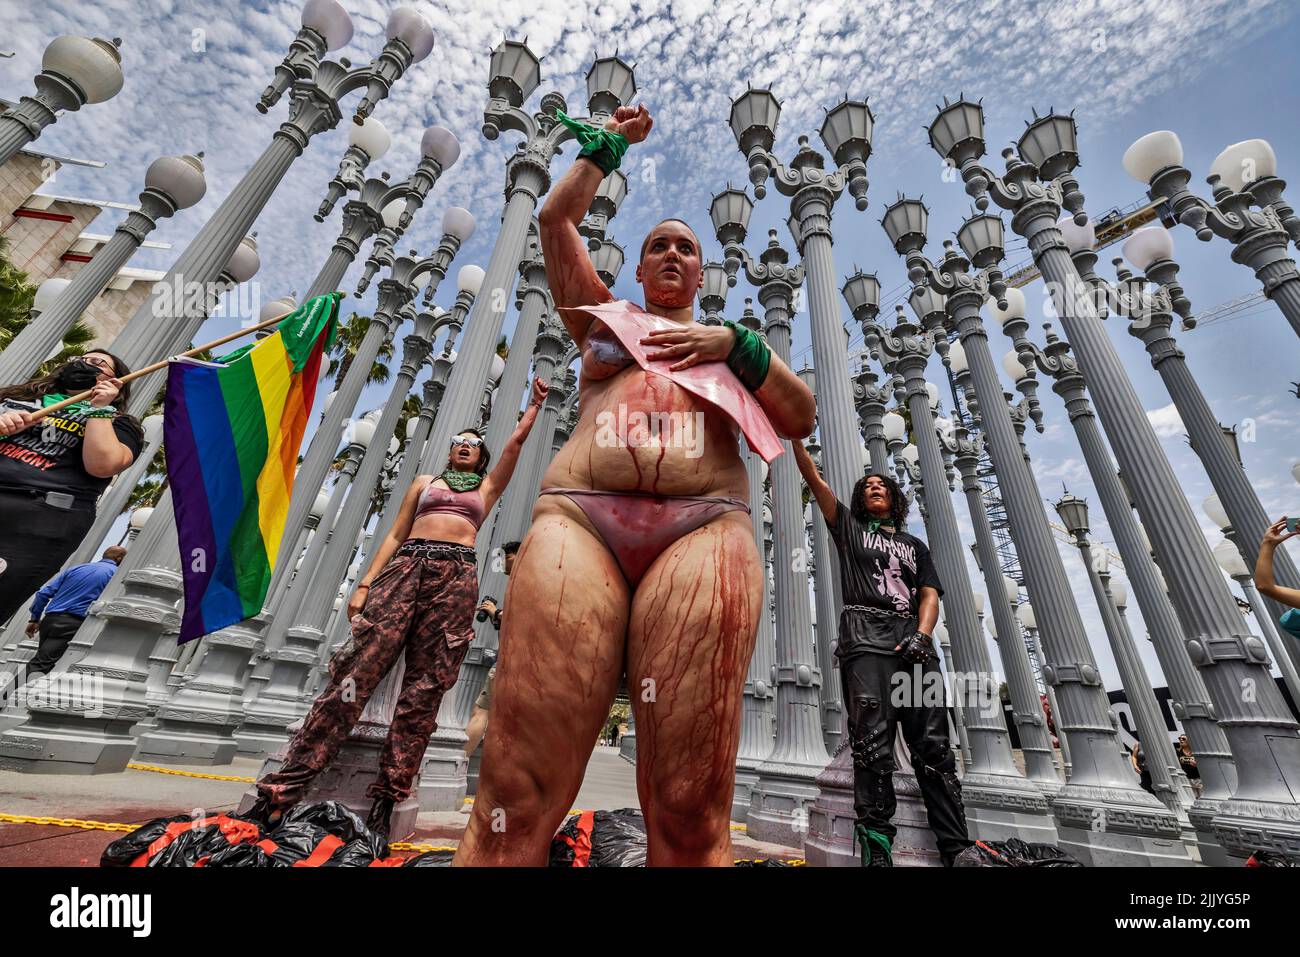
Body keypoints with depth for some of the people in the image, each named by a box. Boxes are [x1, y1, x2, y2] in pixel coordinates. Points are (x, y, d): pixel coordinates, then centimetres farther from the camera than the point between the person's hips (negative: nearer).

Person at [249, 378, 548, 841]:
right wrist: (365, 582, 6)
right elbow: (395, 535, 16)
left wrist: (536, 402, 16)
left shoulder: (487, 487, 22)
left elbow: (515, 442, 14)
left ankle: (385, 801, 1)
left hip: (456, 575, 0)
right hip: (407, 566, 1)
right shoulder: (425, 482, 23)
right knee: (358, 667, -9)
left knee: (425, 686, -6)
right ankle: (282, 789, -4)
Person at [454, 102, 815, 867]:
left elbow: (803, 419, 19)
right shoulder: (604, 316, 32)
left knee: (691, 813, -10)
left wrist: (733, 343, 8)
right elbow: (557, 218, 34)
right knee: (516, 799, -10)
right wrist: (609, 142, 45)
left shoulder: (731, 340, 31)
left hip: (705, 527, 1)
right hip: (579, 518, 1)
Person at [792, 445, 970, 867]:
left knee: (933, 746, -2)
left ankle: (956, 848, 2)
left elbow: (930, 595, 13)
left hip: (914, 638, 4)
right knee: (873, 742, -12)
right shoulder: (848, 527, 20)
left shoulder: (915, 546, 27)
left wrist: (921, 636, -7)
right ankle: (876, 847, -9)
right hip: (866, 634, -3)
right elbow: (812, 476, 12)